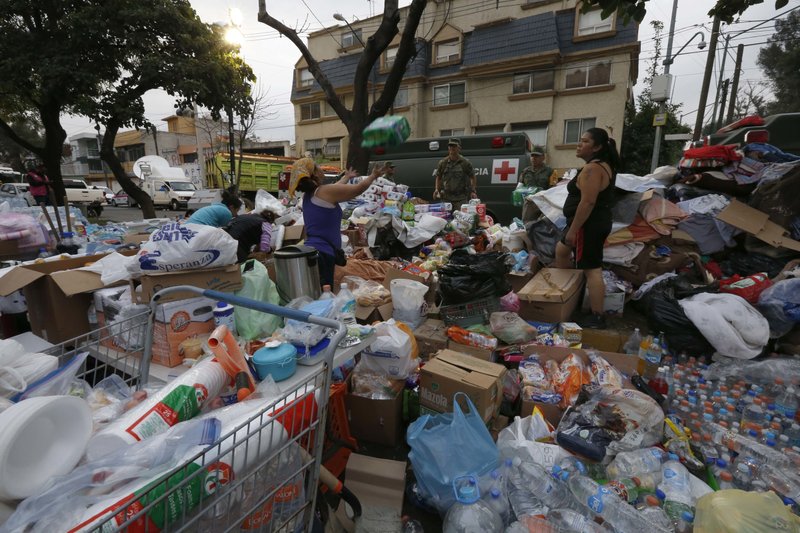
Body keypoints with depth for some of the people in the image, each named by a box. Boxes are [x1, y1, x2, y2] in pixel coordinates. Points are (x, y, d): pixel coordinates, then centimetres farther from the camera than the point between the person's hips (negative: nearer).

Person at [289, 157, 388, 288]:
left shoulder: (308, 195, 16)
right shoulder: (325, 191, -9)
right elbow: (358, 189, 0)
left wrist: (346, 177, 50)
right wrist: (373, 176, 19)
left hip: (311, 251, 9)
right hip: (321, 253, -9)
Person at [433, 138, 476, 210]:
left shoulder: (465, 162, 2)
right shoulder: (443, 163, 7)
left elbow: (472, 177, 7)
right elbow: (438, 177, 16)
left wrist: (473, 191, -2)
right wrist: (437, 190, 3)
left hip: (461, 199, -2)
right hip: (446, 198, 2)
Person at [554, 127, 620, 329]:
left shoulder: (592, 169, -18)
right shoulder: (604, 166, 16)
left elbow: (588, 202, -26)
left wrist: (573, 230, -23)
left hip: (589, 224, -12)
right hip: (597, 222, 12)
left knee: (592, 270, -7)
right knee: (561, 250, 26)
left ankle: (597, 317, 0)